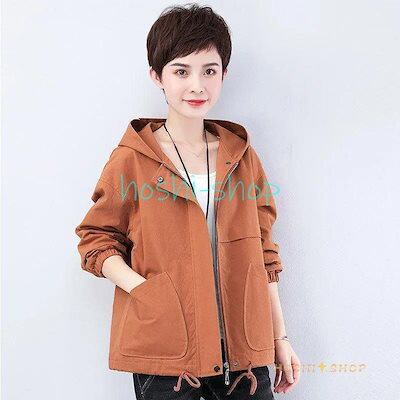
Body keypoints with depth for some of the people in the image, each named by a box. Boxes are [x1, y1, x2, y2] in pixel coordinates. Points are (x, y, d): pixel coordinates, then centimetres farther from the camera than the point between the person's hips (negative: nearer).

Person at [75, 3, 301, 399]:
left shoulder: (242, 155, 7)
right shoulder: (130, 159, -3)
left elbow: (261, 253, 11)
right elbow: (96, 238, 2)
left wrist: (279, 339, 11)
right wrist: (143, 290, -15)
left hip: (243, 349, 3)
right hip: (164, 349, -3)